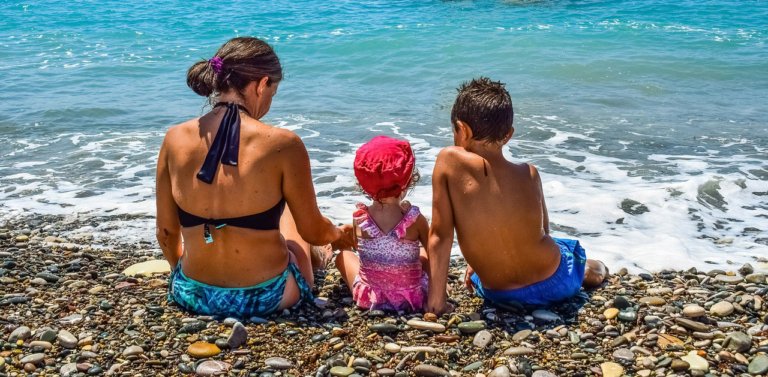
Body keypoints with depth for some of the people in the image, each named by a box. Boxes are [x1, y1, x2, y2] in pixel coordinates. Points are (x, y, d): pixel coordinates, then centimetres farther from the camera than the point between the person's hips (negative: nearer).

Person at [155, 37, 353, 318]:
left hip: (193, 296, 3)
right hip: (266, 298, -3)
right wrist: (340, 236, 17)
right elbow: (313, 232, -7)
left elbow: (166, 233, 1)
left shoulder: (175, 139, -9)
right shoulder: (282, 145, -19)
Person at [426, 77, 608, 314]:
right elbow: (542, 229, 6)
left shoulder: (448, 161, -19)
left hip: (500, 296, -1)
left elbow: (439, 236, -18)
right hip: (556, 283, 2)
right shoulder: (529, 174, -9)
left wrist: (436, 302, -11)